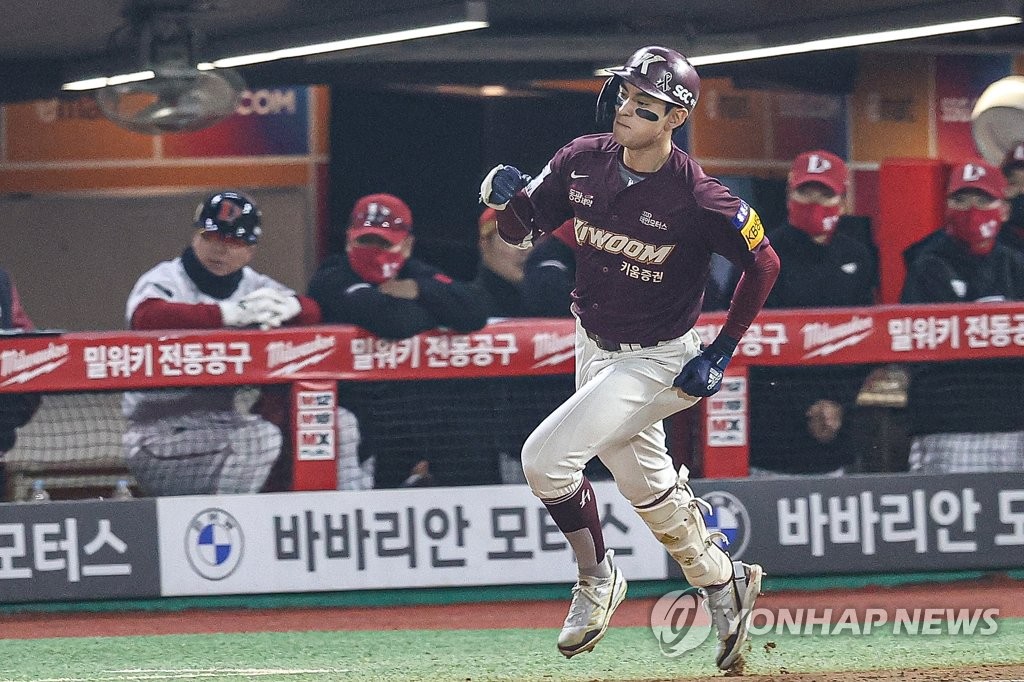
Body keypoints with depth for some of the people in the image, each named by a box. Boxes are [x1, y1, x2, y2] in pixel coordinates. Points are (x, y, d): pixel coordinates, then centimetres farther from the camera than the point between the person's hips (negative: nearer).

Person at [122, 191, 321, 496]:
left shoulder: (252, 285, 10)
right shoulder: (164, 279, -8)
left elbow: (312, 311, 2)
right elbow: (146, 316, -30)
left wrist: (287, 306, -23)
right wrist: (230, 313, -36)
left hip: (223, 423, 7)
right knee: (264, 438, -29)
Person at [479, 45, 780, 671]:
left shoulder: (697, 197, -25)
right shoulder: (582, 162, -10)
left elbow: (763, 263, -12)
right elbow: (521, 230, 2)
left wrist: (723, 351, -12)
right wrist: (508, 199, -22)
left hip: (657, 361, -6)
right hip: (596, 350, 6)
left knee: (546, 455, -18)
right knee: (645, 484, 18)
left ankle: (597, 577, 5)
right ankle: (724, 583, 39)